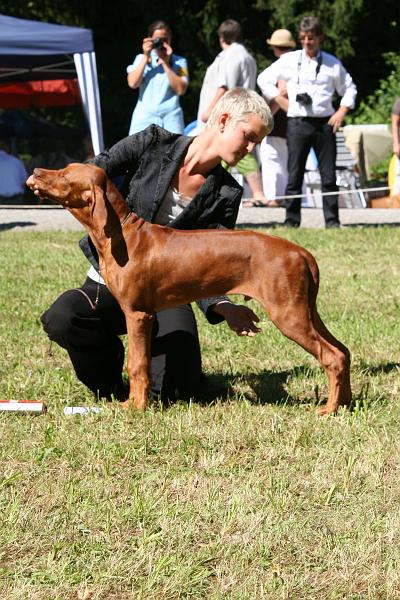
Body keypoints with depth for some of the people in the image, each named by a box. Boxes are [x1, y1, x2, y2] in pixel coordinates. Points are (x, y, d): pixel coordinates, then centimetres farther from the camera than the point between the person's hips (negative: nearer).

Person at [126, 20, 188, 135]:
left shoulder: (179, 62, 9)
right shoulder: (141, 58, 15)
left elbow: (181, 89, -4)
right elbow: (133, 83, -1)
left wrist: (165, 63, -5)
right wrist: (146, 57, -1)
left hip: (170, 117, -1)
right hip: (144, 117, 1)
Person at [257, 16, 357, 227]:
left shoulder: (332, 63, 9)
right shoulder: (289, 60, 7)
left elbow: (349, 89, 19)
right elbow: (264, 79, 15)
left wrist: (342, 112, 5)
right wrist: (281, 101, 7)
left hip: (324, 122, 1)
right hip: (297, 122, 0)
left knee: (328, 175, 1)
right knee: (294, 175, -2)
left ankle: (332, 220, 5)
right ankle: (291, 220, 2)